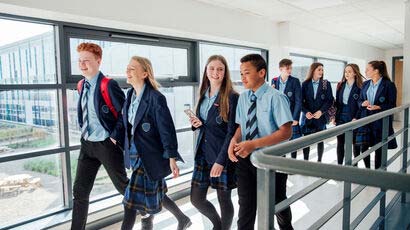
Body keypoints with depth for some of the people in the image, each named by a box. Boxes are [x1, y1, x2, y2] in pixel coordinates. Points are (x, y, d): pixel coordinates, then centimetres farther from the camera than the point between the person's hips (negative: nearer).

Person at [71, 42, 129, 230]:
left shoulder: (108, 85, -18)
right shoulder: (82, 85, 6)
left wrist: (116, 136, -16)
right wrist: (85, 133, 13)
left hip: (107, 144, -6)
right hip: (87, 144, 7)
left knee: (122, 185, 13)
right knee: (79, 190, 8)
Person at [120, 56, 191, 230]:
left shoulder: (156, 98, -17)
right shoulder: (130, 95, 6)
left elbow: (167, 129, -17)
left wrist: (172, 158, -18)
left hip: (149, 156, -8)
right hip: (134, 154, 8)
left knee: (133, 199, -2)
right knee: (153, 195, 20)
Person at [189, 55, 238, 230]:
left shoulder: (231, 97, -11)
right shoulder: (203, 95, 9)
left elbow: (232, 132, -14)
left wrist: (221, 160, -19)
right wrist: (197, 123, -4)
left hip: (222, 156, -6)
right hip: (203, 153, 6)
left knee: (224, 200, 8)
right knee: (196, 199, 11)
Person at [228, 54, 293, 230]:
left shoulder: (275, 97, -17)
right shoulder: (243, 98, 1)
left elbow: (286, 132, -21)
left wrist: (254, 144, -28)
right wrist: (235, 140, -14)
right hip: (246, 158, 4)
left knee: (277, 203, 21)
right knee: (246, 205, 10)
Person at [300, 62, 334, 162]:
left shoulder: (326, 84, 3)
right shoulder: (305, 84, 3)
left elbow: (330, 100, -1)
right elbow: (301, 100, 0)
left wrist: (321, 111, -14)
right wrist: (306, 112, -14)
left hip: (320, 117, 0)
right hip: (307, 117, 0)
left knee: (320, 140, 7)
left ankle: (319, 160, 20)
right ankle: (305, 160, 11)